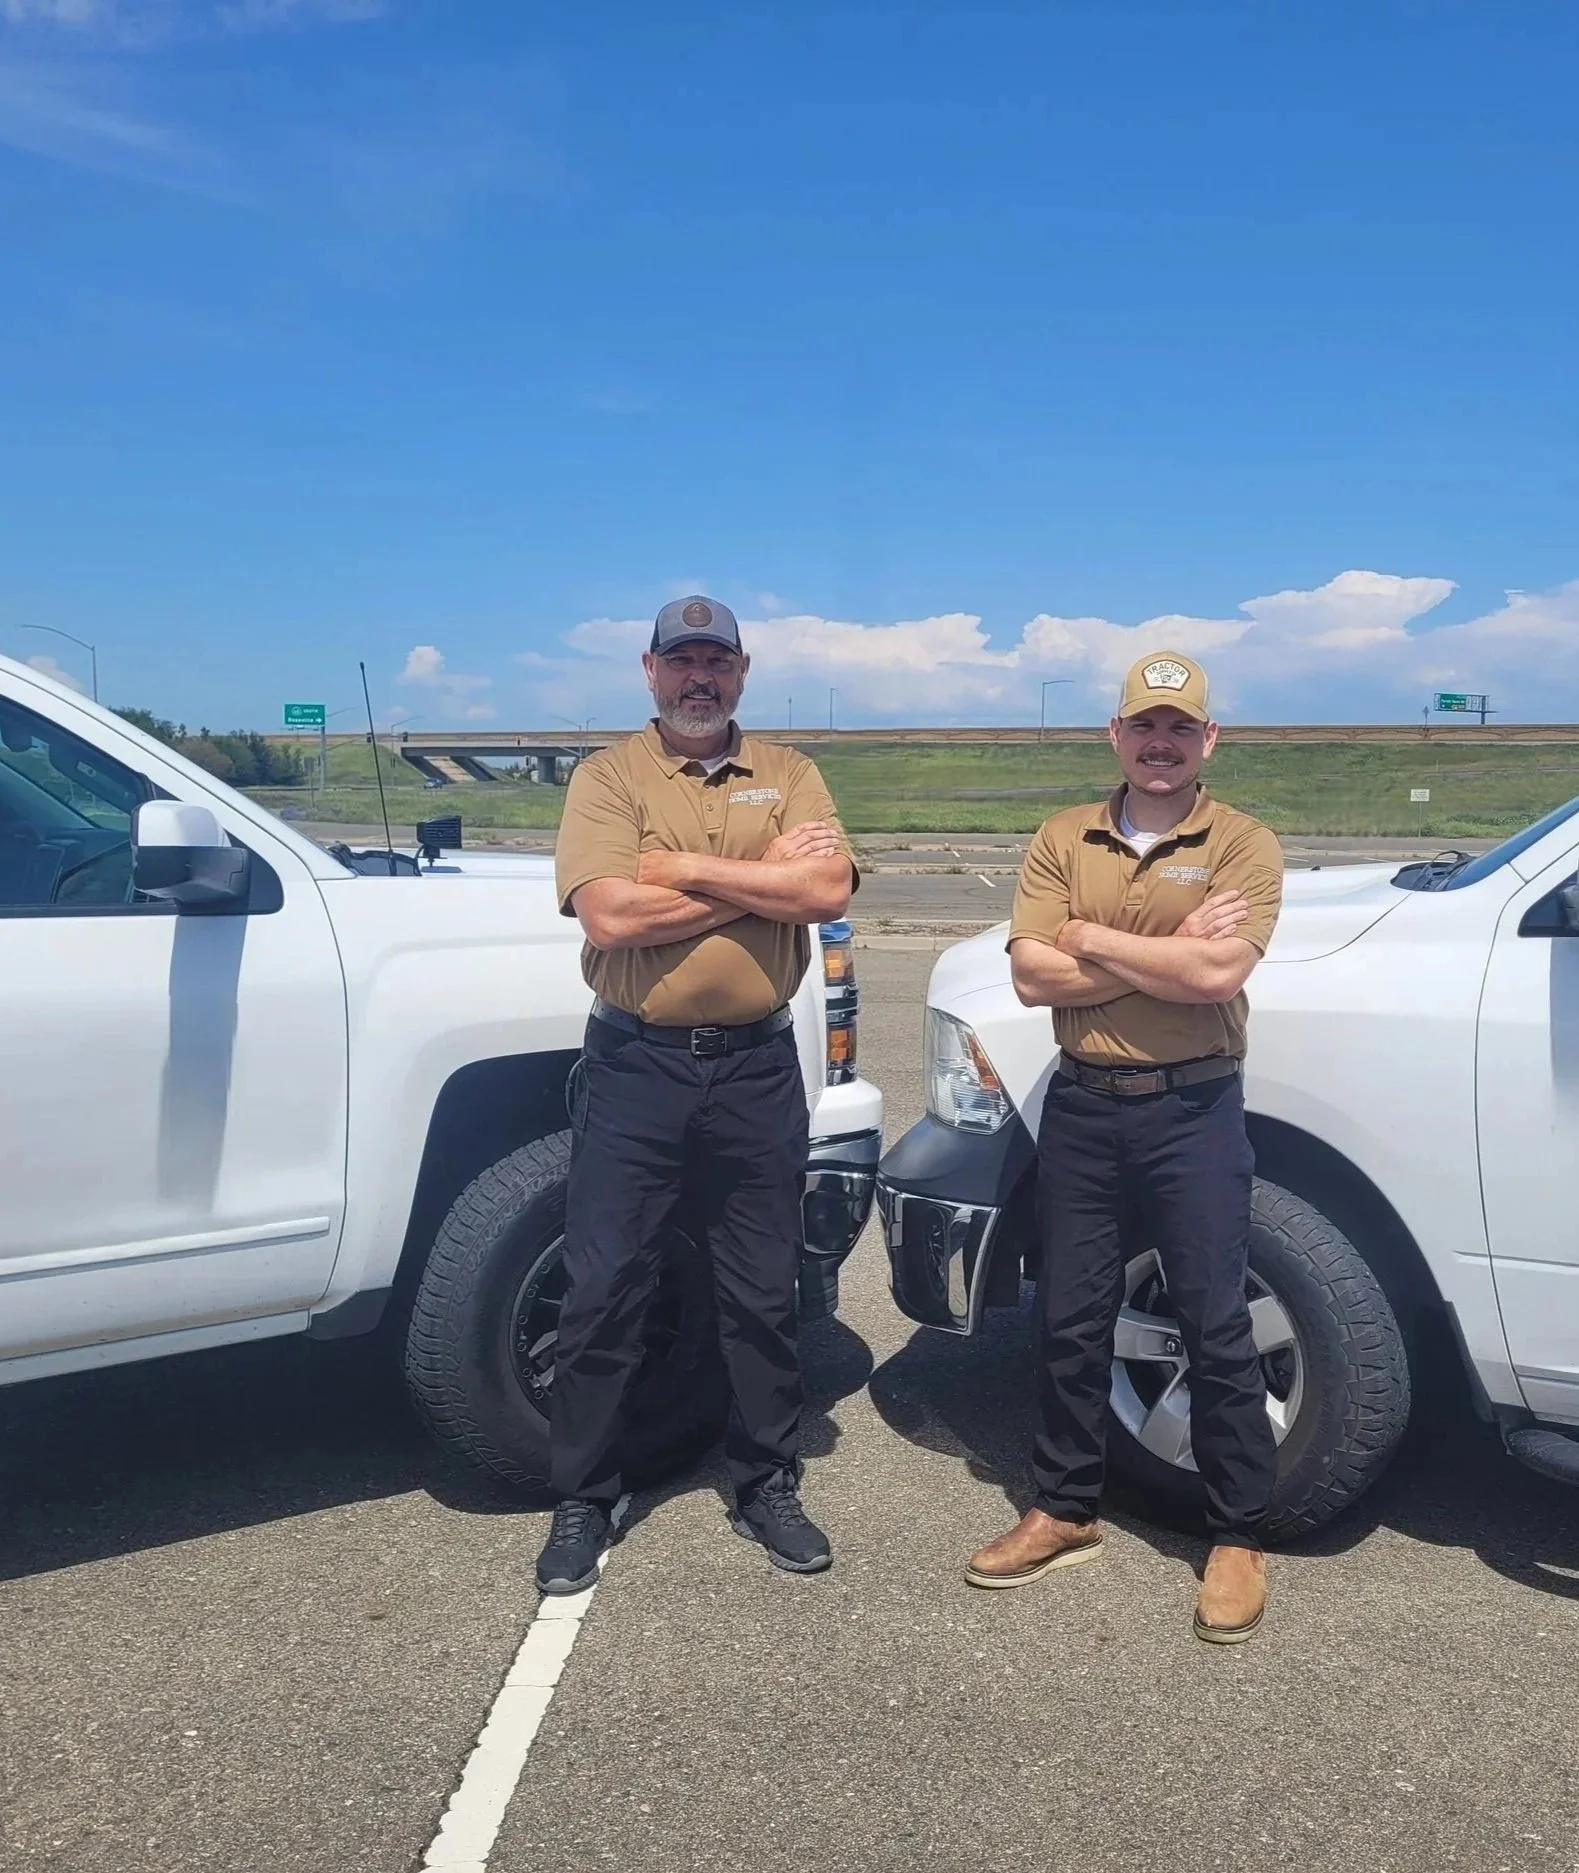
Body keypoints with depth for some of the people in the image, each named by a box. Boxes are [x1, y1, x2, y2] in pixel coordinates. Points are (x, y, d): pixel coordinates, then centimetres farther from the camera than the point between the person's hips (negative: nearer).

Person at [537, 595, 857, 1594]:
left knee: (764, 1294, 13)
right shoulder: (609, 776, 0)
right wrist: (763, 880, -12)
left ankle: (768, 1483, 31)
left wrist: (685, 868, -14)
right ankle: (586, 1497, 23)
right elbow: (610, 916, -16)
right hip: (636, 1066, -1)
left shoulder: (787, 774, 6)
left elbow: (827, 890, -11)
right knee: (603, 1290, 5)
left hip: (757, 1069, 2)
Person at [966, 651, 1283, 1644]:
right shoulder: (1063, 840, 4)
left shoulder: (1243, 844, -5)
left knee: (1217, 1330, 5)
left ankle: (1240, 1536, 23)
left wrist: (1091, 939, -12)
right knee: (1071, 1323, 13)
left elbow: (1218, 975, -21)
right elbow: (1032, 977, -7)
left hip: (1193, 1112, -3)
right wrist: (1171, 950, -13)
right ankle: (1066, 1512, 31)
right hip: (1081, 1107, 4)